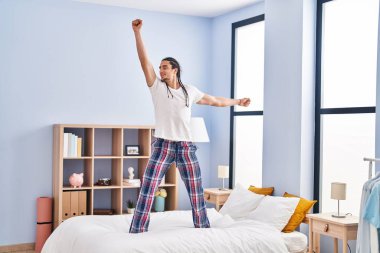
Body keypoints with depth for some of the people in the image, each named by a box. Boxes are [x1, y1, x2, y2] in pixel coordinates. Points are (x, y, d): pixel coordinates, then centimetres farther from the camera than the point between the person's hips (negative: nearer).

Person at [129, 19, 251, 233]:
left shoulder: (190, 91, 8)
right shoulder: (157, 86, 2)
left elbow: (215, 101, 21)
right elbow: (144, 60, -7)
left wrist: (237, 101, 28)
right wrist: (137, 32, -15)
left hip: (186, 147, 2)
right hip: (163, 145, -2)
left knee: (196, 189, 10)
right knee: (148, 188, -7)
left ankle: (203, 226, 26)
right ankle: (137, 230, 0)